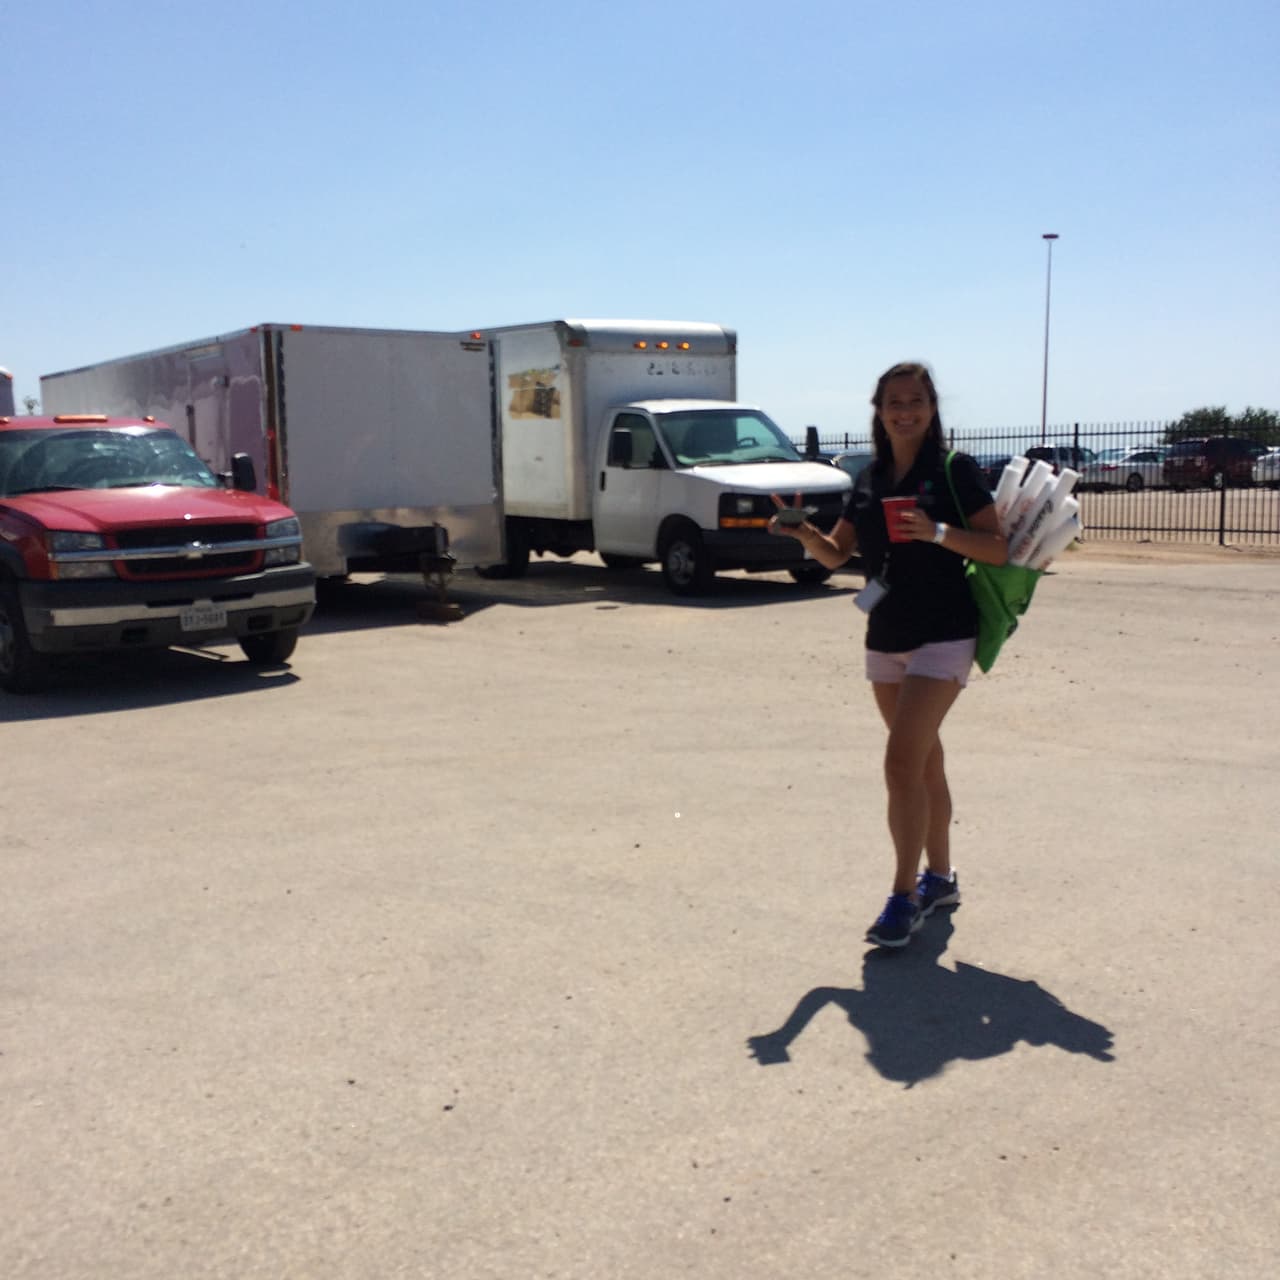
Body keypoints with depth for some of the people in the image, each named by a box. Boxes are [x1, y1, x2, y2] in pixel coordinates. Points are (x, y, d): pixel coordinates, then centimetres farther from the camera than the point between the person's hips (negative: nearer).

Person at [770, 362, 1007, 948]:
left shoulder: (955, 470, -7)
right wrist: (802, 530, -7)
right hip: (885, 640, 6)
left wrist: (937, 532, -25)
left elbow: (999, 549, -11)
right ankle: (940, 878, 29)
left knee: (903, 761, -15)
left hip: (942, 637, -6)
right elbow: (836, 553, 13)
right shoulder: (870, 479, 10)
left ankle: (905, 896, -5)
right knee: (923, 762, 16)